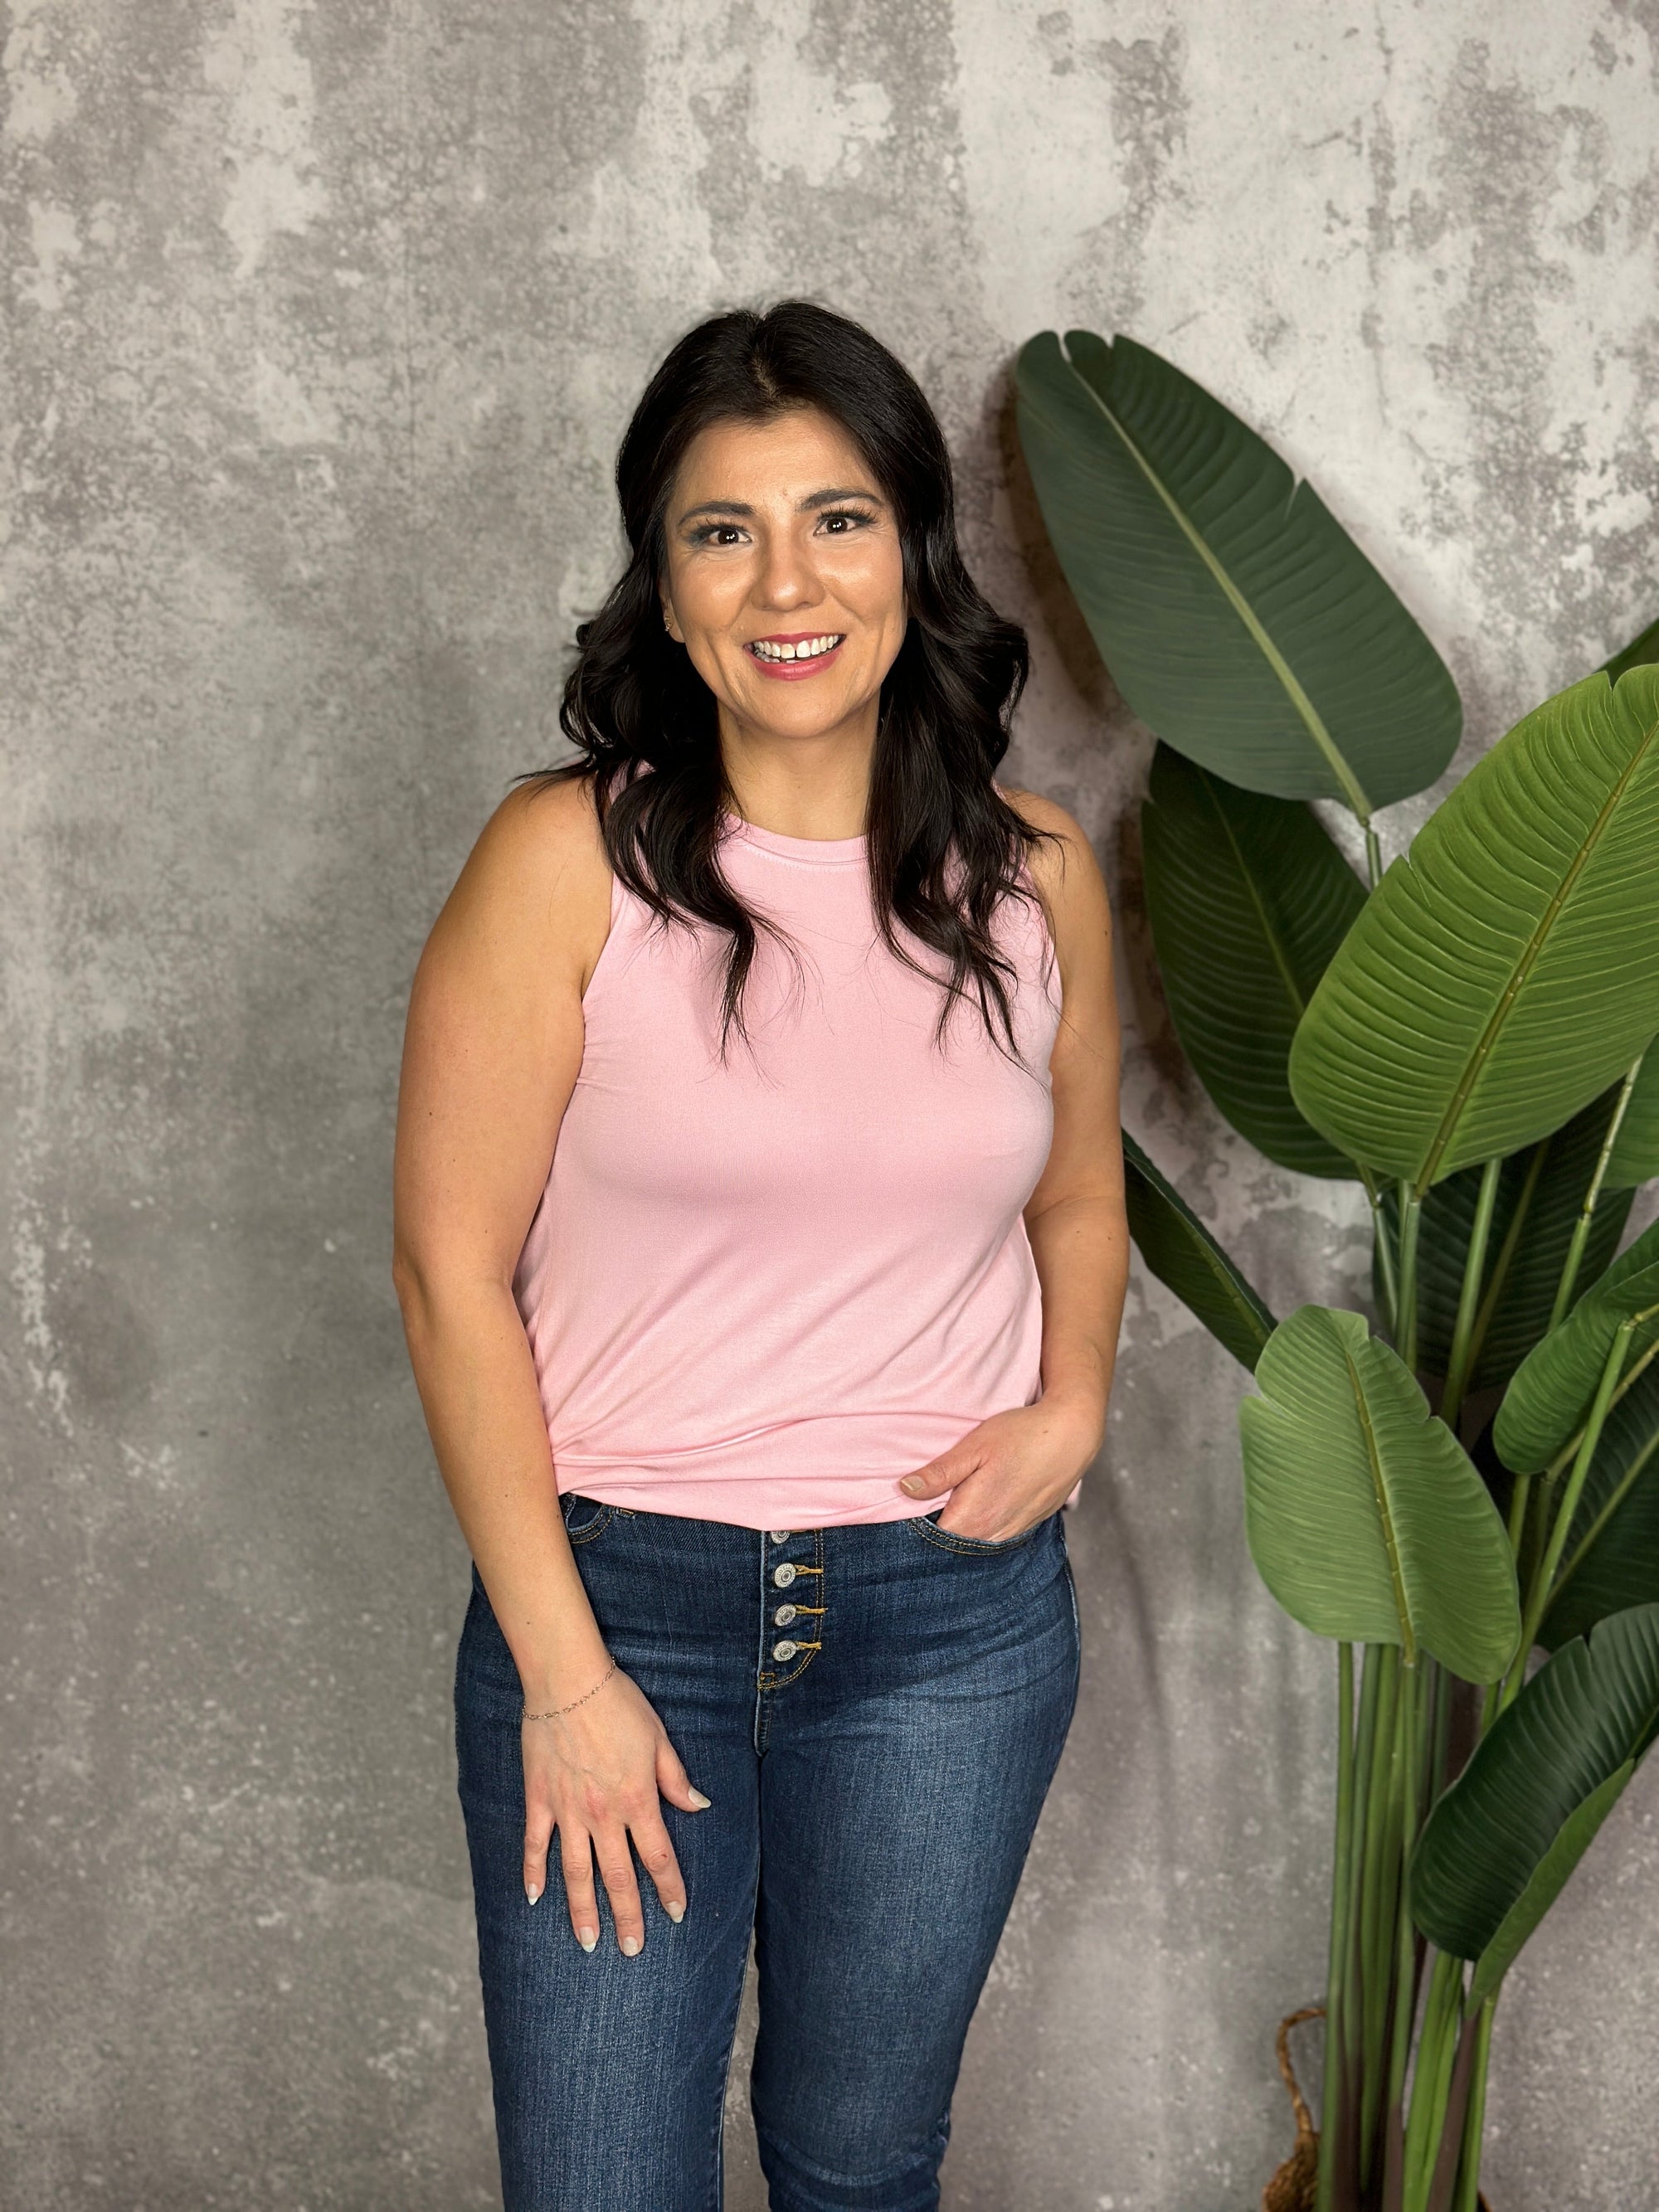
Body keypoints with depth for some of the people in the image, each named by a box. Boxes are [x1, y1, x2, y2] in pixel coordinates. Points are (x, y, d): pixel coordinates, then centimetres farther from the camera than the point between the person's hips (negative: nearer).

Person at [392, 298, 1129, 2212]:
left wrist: (1074, 1405, -4)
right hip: (617, 1586, -2)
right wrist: (564, 1676, -11)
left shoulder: (1035, 874, 0)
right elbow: (453, 1266, -10)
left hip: (954, 1610, 3)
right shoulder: (565, 860, -11)